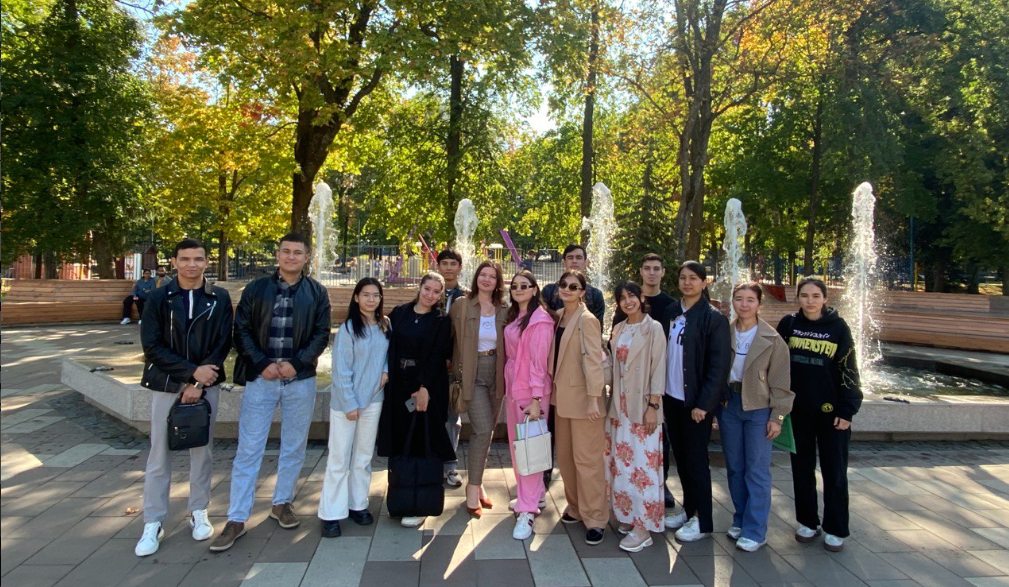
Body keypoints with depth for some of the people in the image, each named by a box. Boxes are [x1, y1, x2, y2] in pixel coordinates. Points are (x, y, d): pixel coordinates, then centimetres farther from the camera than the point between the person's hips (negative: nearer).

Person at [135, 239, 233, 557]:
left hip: (206, 384, 1)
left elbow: (223, 344, -4)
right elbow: (151, 346, -7)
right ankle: (153, 523, 16)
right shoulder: (159, 298, -2)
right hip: (165, 385, 0)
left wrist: (199, 383, -12)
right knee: (159, 455, 4)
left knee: (202, 450, 10)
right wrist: (192, 371, -15)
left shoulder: (219, 298, -1)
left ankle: (199, 513, 24)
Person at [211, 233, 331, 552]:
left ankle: (282, 502, 31)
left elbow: (322, 334, 0)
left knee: (294, 447, 12)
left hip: (300, 379, 1)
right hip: (261, 378, -1)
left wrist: (296, 363, -11)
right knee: (248, 449, 2)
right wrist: (261, 364, -10)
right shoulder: (256, 289, 3)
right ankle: (237, 519, 12)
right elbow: (241, 330, 1)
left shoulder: (317, 293, 3)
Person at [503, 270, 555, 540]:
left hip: (532, 390, -8)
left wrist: (536, 399, -18)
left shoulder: (540, 320, -13)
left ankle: (527, 511, 4)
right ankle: (535, 495, 32)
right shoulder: (513, 317, 11)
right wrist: (508, 388, 9)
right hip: (512, 386, 8)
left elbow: (539, 362, -16)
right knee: (517, 444, 15)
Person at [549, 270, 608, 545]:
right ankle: (576, 507, 30)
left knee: (586, 458, -1)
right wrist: (552, 388, 11)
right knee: (565, 455, 15)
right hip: (562, 395, 8)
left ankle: (594, 517, 11)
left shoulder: (587, 320, -13)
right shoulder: (558, 316, 10)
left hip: (582, 396, -8)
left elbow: (593, 360, -18)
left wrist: (594, 398, -23)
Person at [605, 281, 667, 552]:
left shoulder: (653, 328, -6)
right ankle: (627, 514, 24)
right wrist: (614, 401, 9)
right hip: (620, 404, 6)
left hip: (642, 405, -6)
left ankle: (643, 527, 4)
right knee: (621, 461, 10)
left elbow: (658, 368, -10)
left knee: (642, 463, -4)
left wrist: (653, 406, -14)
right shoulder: (618, 329, 11)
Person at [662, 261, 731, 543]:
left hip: (696, 401, -6)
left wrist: (704, 403, -16)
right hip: (671, 397, 6)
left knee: (695, 459, 3)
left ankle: (702, 521, 17)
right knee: (680, 456, 14)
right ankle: (689, 509, 30)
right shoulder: (672, 312, 8)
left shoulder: (713, 318, -9)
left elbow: (719, 365, -13)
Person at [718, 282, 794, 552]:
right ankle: (740, 519, 27)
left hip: (759, 408, -3)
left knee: (757, 470, 0)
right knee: (734, 467, 12)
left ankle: (755, 530, 9)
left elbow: (780, 382, -3)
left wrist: (777, 416, -7)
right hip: (729, 404, 4)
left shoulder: (772, 339, -4)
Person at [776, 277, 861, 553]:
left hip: (830, 410, -2)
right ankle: (807, 522, 26)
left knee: (834, 471, 6)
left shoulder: (838, 327, -5)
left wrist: (847, 410, -7)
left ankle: (835, 530, 20)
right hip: (798, 408, 2)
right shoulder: (788, 324, 0)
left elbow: (848, 370, -4)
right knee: (802, 468, 11)